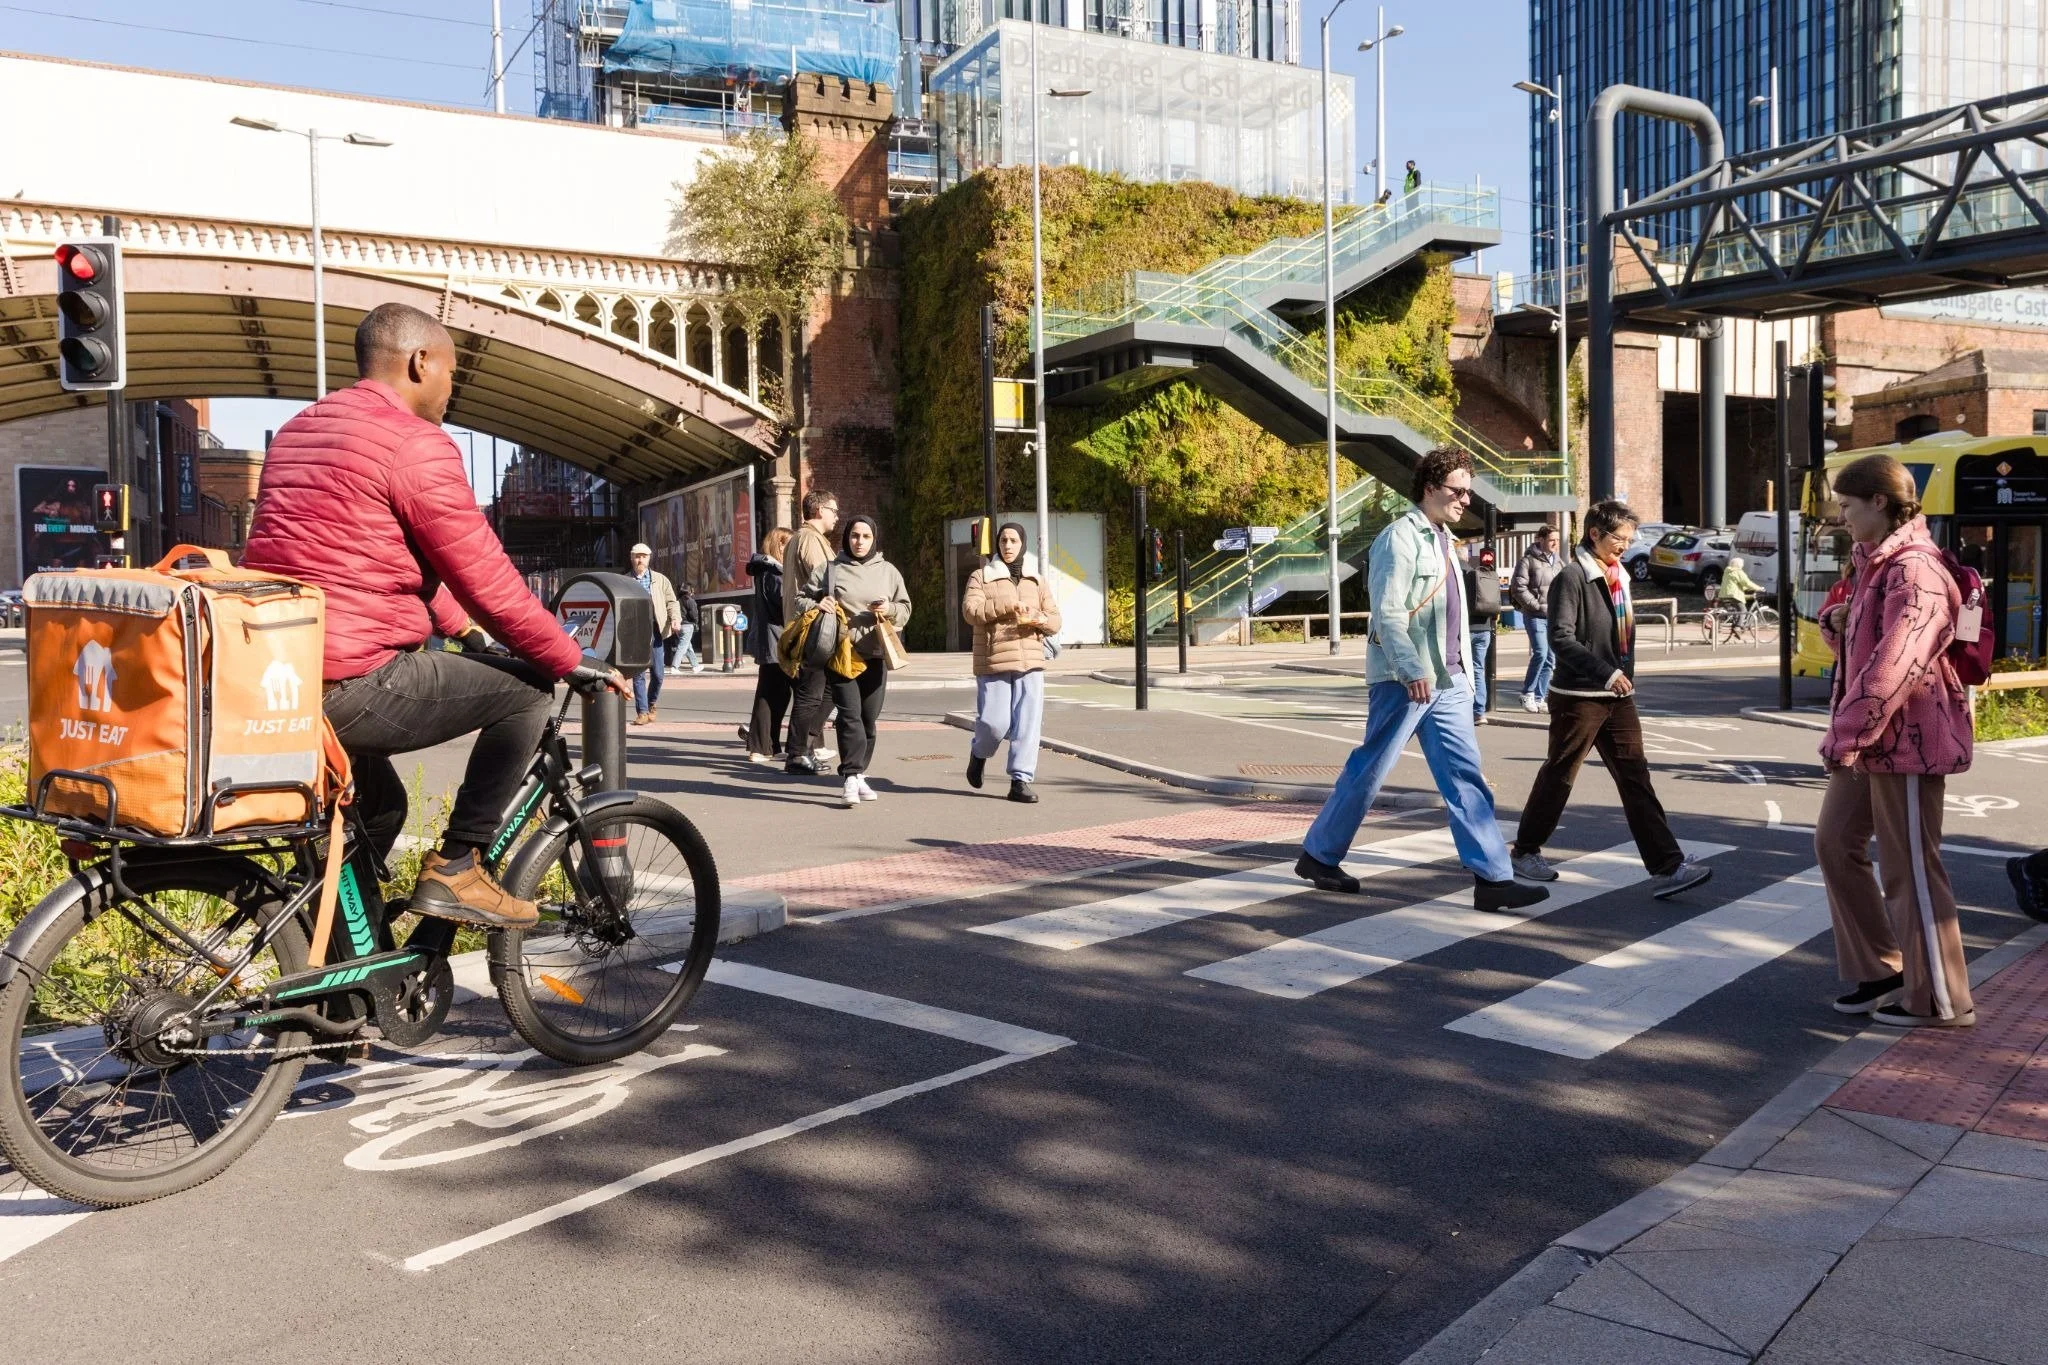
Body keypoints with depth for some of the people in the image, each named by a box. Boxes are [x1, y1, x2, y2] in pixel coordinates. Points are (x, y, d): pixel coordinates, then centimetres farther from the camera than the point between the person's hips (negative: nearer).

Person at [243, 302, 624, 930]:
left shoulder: (298, 431, 19)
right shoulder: (417, 443, -11)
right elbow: (489, 580, -12)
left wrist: (462, 629, 32)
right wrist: (573, 662, -1)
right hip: (352, 685, -10)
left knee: (379, 806, 31)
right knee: (526, 691, 2)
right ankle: (456, 865, 1)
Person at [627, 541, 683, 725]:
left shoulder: (660, 579, 11)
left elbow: (672, 601, 8)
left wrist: (676, 619, -10)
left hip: (656, 631, 2)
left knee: (658, 673, 3)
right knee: (639, 673, -4)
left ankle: (651, 705, 26)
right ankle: (642, 712, 1)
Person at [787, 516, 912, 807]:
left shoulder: (888, 571, 10)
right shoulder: (831, 569, 5)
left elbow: (905, 609, 14)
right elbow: (802, 599, 9)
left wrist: (890, 610, -7)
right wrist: (817, 608, -11)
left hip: (875, 654, 3)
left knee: (869, 719, 6)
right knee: (850, 714, -13)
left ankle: (858, 775, 18)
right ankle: (850, 777, -15)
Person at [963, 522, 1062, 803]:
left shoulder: (1036, 581, 16)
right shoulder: (981, 577, 4)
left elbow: (1055, 620, 15)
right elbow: (970, 610, -11)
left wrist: (1039, 620, -9)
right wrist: (1007, 606, -19)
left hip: (1031, 662, 3)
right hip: (993, 662, -3)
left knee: (1028, 723, -5)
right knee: (995, 722, -5)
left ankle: (1020, 780, 0)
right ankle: (979, 753, 28)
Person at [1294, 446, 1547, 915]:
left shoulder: (1442, 540, 18)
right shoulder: (1401, 537, -10)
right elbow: (1387, 612, -18)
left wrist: (1465, 674, 18)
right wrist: (1412, 671, -25)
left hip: (1448, 681, 8)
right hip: (1403, 680, -8)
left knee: (1466, 777, 1)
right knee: (1369, 771, 1)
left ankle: (1493, 879, -1)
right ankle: (1318, 855, 17)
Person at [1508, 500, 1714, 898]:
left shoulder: (1618, 577, 14)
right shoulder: (1572, 577, -12)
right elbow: (1561, 638, -20)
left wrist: (1625, 677, 17)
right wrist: (1606, 673, -25)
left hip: (1618, 697, 8)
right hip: (1579, 697, -7)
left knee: (1636, 779, 1)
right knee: (1557, 776, 4)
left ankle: (1666, 868, -3)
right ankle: (1525, 851, 21)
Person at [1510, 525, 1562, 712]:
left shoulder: (1559, 563, 15)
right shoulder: (1529, 561, -4)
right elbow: (1518, 589, -11)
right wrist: (1540, 607, -12)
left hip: (1555, 617, 6)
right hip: (1535, 616, -6)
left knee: (1551, 658, 6)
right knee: (1540, 653, -17)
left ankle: (1539, 697, 14)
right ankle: (1527, 693, 0)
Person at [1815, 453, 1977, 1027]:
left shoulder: (1913, 569, -19)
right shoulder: (1875, 564, 14)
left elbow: (1893, 667, -28)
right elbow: (1859, 645, 25)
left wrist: (1843, 735, -23)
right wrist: (1838, 624, 2)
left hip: (1906, 740, -10)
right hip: (1869, 738, 10)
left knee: (1909, 870, -1)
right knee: (1835, 842, 13)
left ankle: (1940, 1000, 12)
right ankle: (1880, 970, 24)